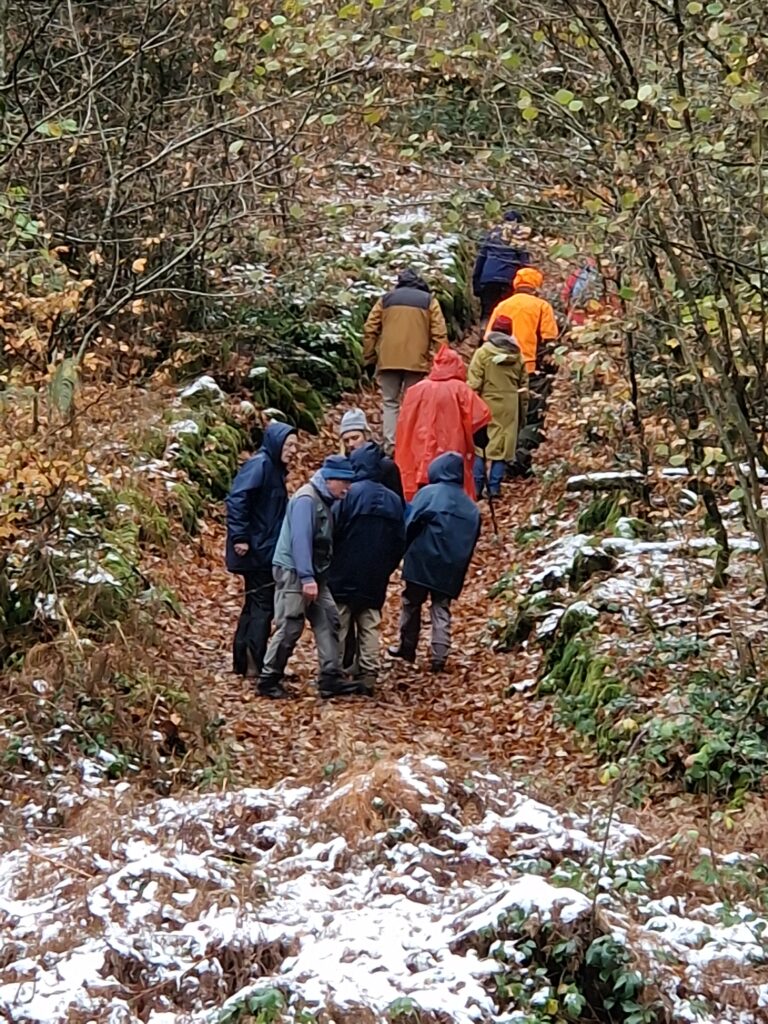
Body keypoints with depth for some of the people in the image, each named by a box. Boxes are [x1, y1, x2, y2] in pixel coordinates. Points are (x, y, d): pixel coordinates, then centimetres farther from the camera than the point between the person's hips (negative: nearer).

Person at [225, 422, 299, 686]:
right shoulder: (259, 465, -14)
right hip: (256, 550, -10)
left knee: (256, 605, 14)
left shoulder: (275, 469, 15)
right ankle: (256, 665, -5)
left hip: (266, 552, 10)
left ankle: (243, 661, 20)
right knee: (262, 607, -7)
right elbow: (236, 499, -24)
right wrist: (239, 538, -25)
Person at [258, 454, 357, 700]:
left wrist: (316, 577, 15)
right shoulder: (306, 499, -16)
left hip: (313, 574, 9)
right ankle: (268, 681, 3)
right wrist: (307, 578, -26)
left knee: (328, 622, 3)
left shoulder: (324, 501, 13)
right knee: (290, 628, -7)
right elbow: (300, 540, -23)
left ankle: (330, 679, 3)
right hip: (293, 572, -9)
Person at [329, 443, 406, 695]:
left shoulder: (349, 494, -13)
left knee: (338, 627, 3)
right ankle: (368, 676, 5)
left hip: (344, 577, -4)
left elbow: (333, 533, -12)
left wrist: (327, 567, 0)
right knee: (369, 627, 9)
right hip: (375, 580, 4)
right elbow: (400, 542, 8)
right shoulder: (393, 500, 4)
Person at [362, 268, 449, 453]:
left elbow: (370, 330, 8)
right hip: (416, 361, -1)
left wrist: (369, 359, 12)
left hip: (388, 360, 1)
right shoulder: (429, 301, 10)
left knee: (391, 403, 7)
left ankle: (390, 447, -4)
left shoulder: (386, 299, 15)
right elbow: (439, 334, 1)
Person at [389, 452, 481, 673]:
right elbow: (471, 541, 14)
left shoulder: (429, 493, -6)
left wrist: (403, 551, 4)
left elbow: (411, 525, -9)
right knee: (442, 611, 6)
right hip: (451, 567, 3)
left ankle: (407, 648, 23)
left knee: (412, 604, 14)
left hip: (422, 561, -3)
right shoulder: (471, 507, 10)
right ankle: (439, 657, -4)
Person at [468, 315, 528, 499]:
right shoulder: (518, 356, 6)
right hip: (509, 407, 3)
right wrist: (523, 411, 19)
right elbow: (524, 386, 11)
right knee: (503, 446, 6)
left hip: (486, 405, -3)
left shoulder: (483, 353, -6)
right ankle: (494, 487, 4)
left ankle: (477, 488, 1)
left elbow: (474, 383, -9)